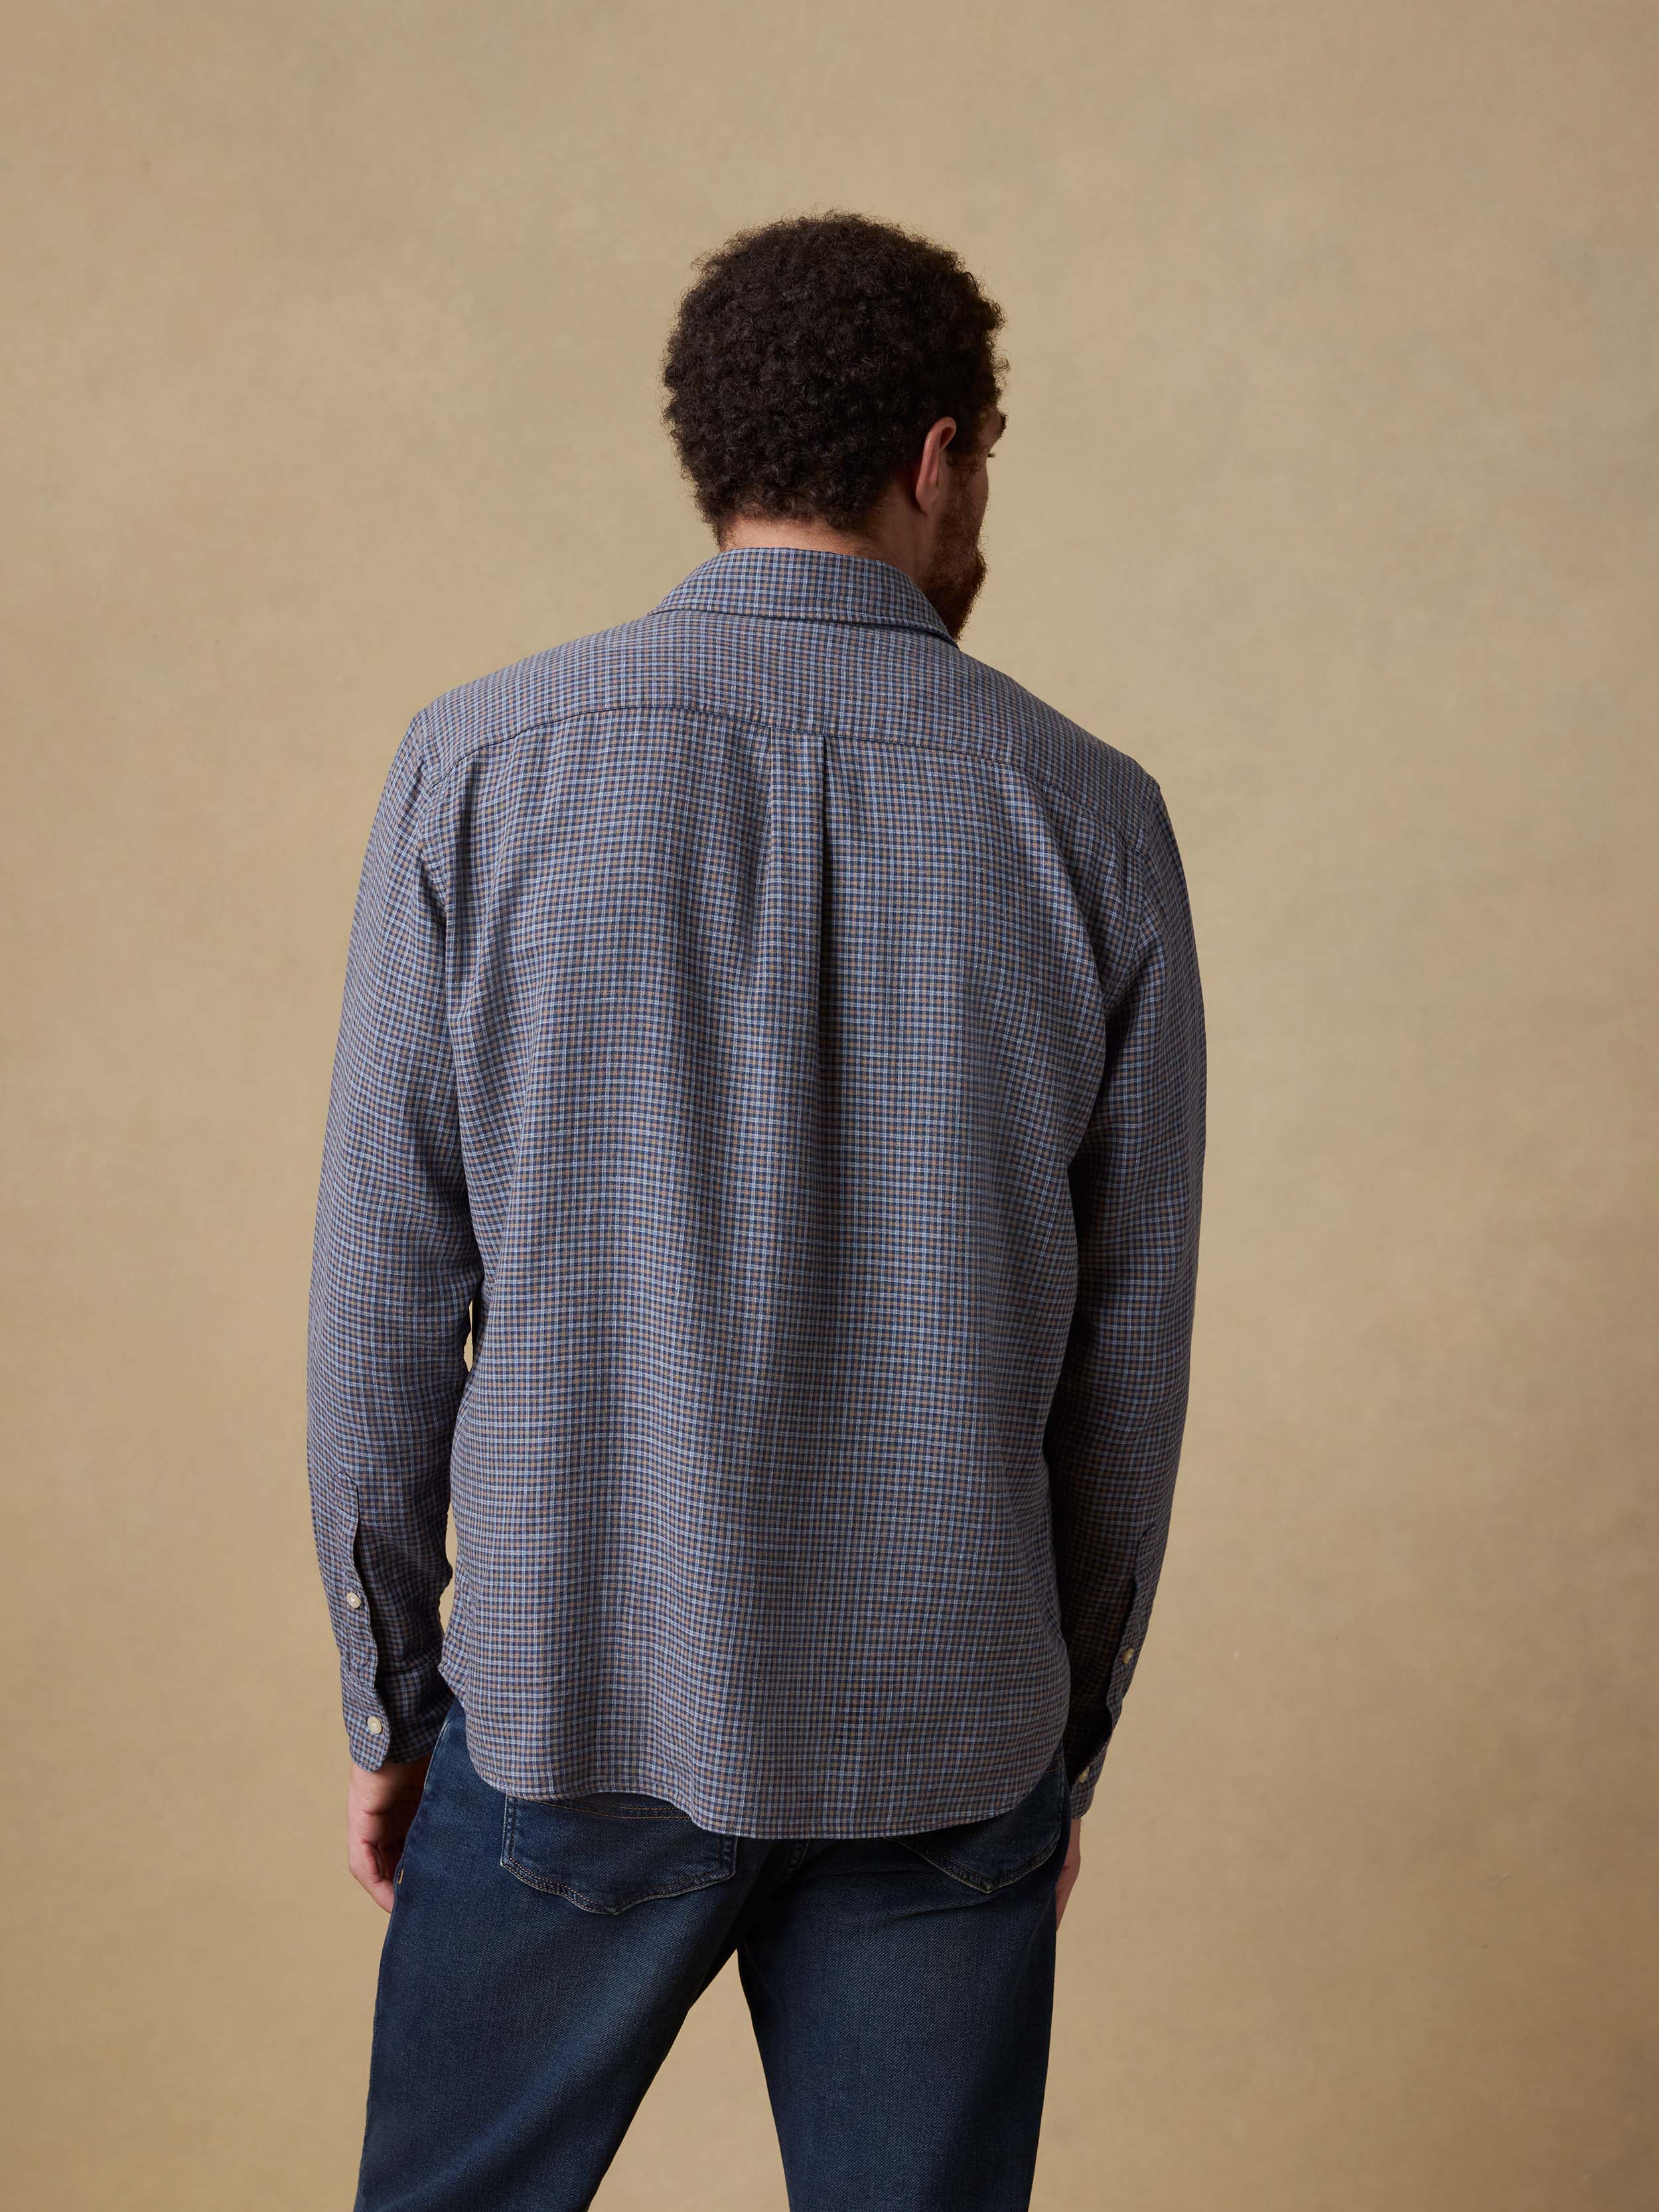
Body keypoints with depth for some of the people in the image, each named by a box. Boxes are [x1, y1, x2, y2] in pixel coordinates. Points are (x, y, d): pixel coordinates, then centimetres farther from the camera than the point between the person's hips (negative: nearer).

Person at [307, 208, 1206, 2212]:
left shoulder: (481, 768, -7)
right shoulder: (1088, 815, -4)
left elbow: (387, 1294, -5)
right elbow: (1127, 1363, 0)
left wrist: (388, 1702, 8)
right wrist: (1070, 1747, 13)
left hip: (574, 1703, 0)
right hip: (942, 1740, 1)